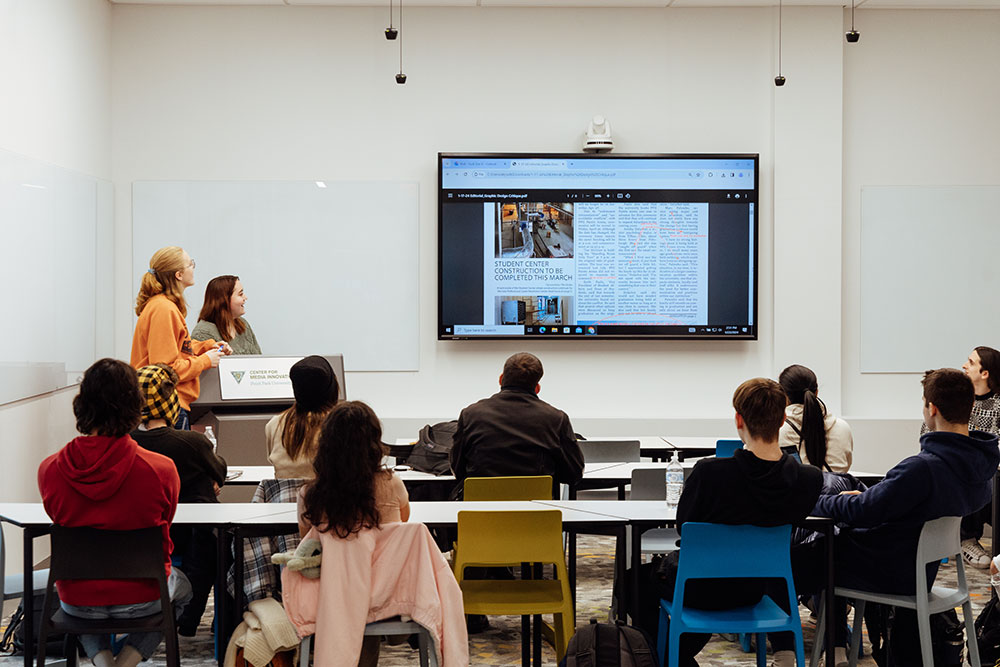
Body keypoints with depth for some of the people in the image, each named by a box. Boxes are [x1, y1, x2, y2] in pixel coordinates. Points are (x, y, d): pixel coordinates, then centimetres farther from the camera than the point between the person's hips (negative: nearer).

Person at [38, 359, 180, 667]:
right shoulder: (162, 469, -23)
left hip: (76, 603, 2)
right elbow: (162, 525, -4)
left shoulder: (50, 470, -17)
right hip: (141, 601, -2)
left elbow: (60, 519, 3)